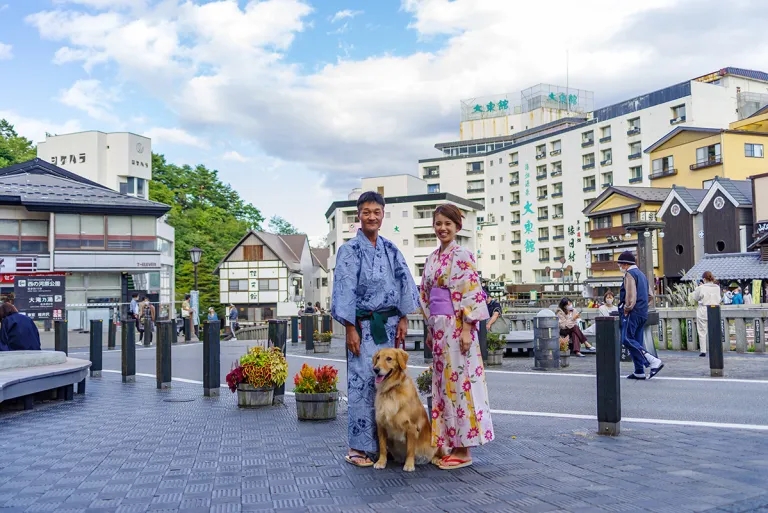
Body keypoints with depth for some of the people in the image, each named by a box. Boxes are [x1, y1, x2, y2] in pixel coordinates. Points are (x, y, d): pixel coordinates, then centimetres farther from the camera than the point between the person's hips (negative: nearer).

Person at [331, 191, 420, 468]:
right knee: (362, 383, -4)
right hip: (364, 325, -5)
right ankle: (359, 447, 5)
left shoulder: (391, 249, 11)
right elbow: (345, 290, -8)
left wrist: (403, 319, 0)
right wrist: (351, 329, -14)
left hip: (390, 324, 5)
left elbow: (405, 282, 9)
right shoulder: (349, 250, -3)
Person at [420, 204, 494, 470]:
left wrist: (466, 330, -18)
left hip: (456, 325, -8)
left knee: (459, 382, -4)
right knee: (443, 384, 11)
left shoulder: (462, 255, -7)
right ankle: (450, 445, 20)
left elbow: (471, 294, -13)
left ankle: (463, 450, 4)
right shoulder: (432, 258, 15)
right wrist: (430, 330, 17)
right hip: (438, 326, 8)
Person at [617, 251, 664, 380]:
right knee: (636, 342, 10)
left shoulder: (630, 274, -9)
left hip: (633, 313, -10)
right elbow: (650, 294, 24)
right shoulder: (642, 274, 22)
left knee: (627, 339, -13)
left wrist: (627, 309, -10)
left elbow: (630, 294, -20)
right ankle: (639, 371, 8)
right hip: (643, 313, 10)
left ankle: (653, 361, -21)